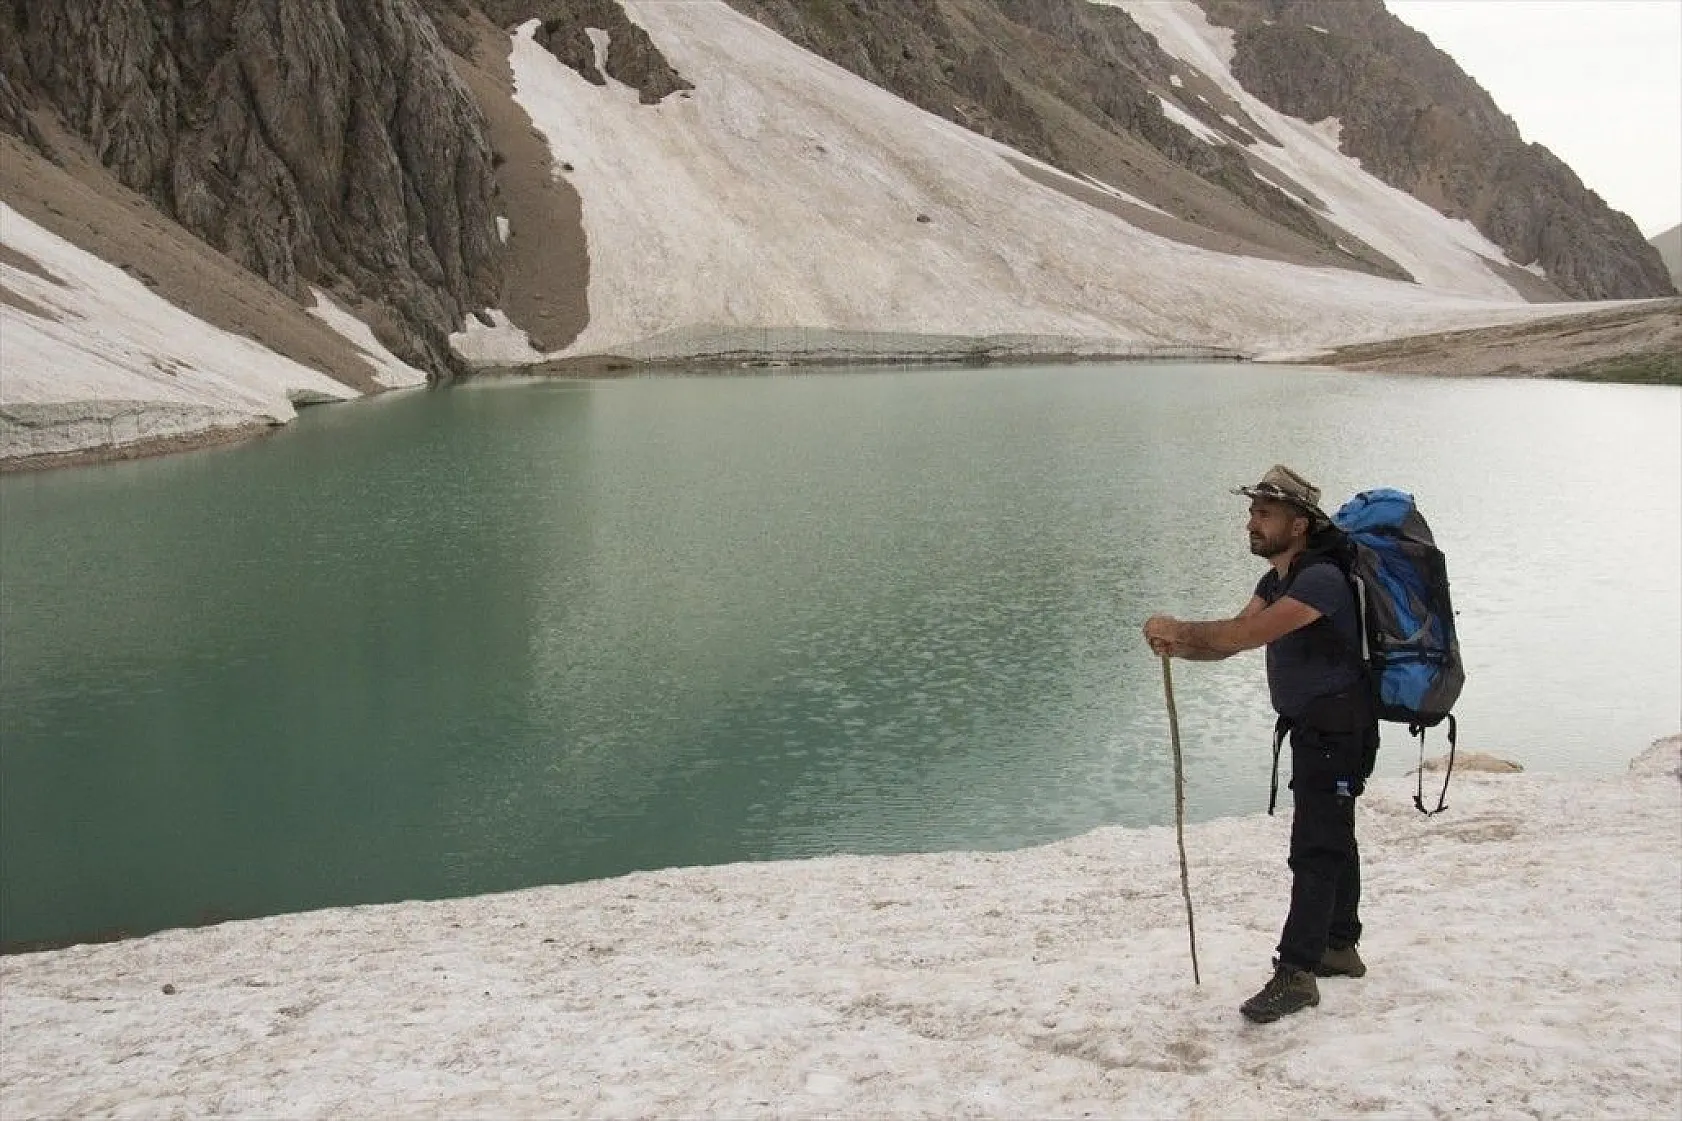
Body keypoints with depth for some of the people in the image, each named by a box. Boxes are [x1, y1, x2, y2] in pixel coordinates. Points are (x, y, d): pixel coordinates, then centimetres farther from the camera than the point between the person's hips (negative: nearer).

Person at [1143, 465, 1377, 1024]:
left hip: (1337, 730, -10)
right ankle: (1340, 947, 33)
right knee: (1332, 840, 20)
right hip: (1310, 727, 10)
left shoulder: (1321, 579, -24)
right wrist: (1178, 647, -16)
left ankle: (1295, 973, -10)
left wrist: (1179, 629, -23)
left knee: (1315, 848, -11)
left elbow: (1249, 633, -33)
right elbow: (1236, 637, 2)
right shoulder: (1277, 580, 9)